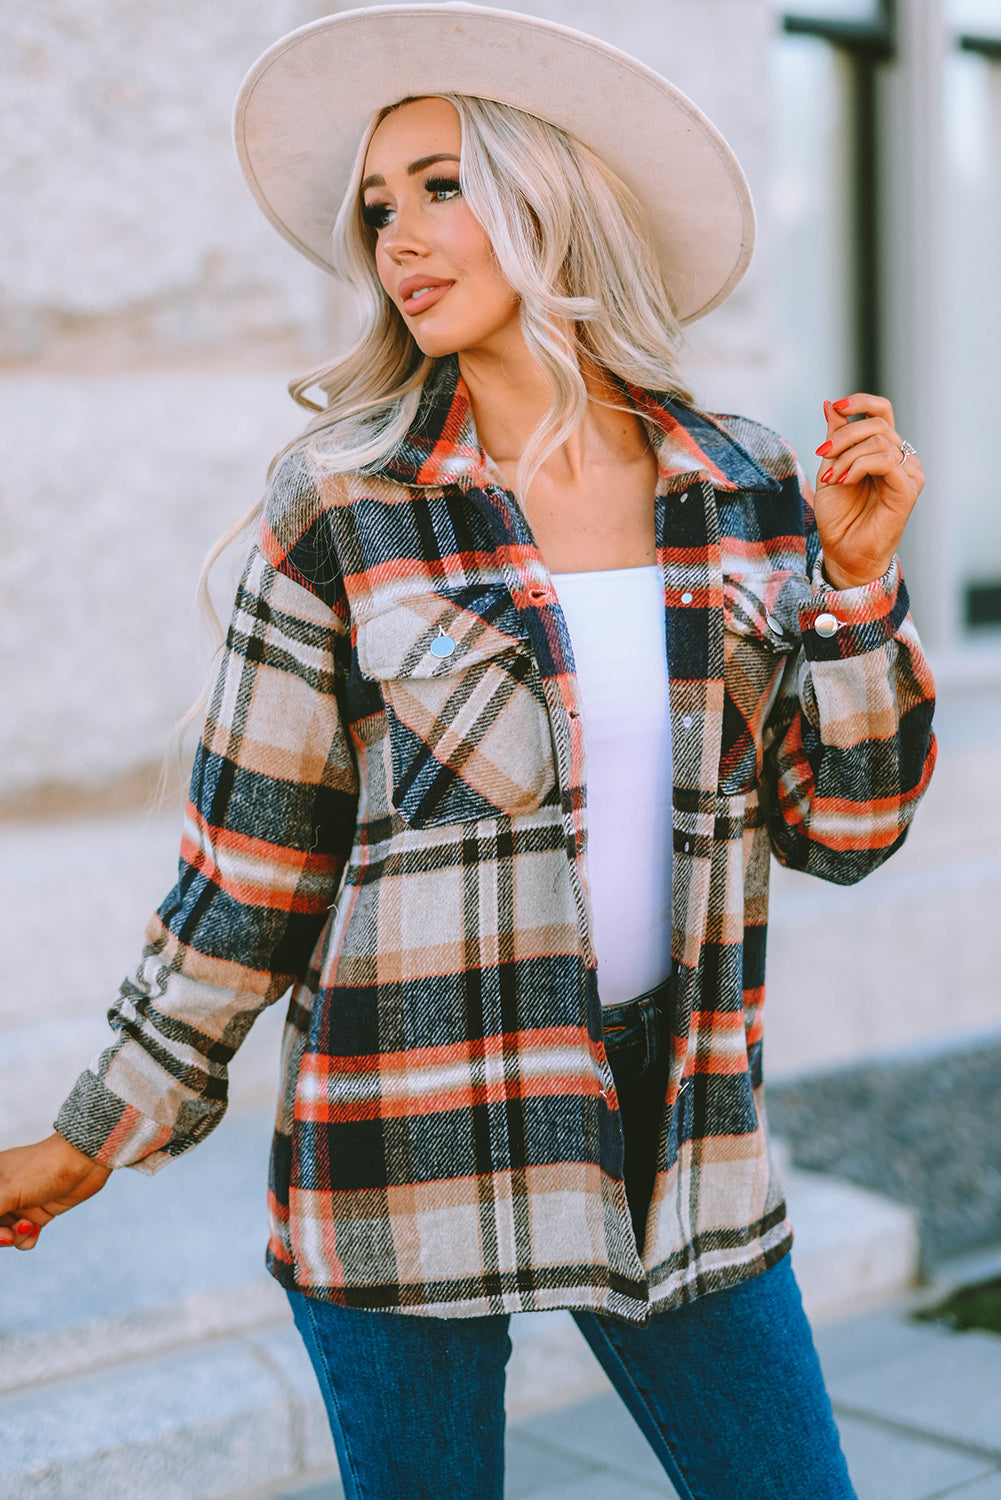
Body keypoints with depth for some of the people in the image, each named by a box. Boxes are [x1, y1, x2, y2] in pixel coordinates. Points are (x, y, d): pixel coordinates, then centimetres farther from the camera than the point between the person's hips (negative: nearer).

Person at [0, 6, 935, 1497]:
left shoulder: (746, 494, 0)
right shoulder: (347, 507, -8)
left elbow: (840, 825, 3)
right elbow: (252, 864, -3)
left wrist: (857, 578, -8)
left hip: (681, 1132, 3)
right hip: (414, 1134, -3)